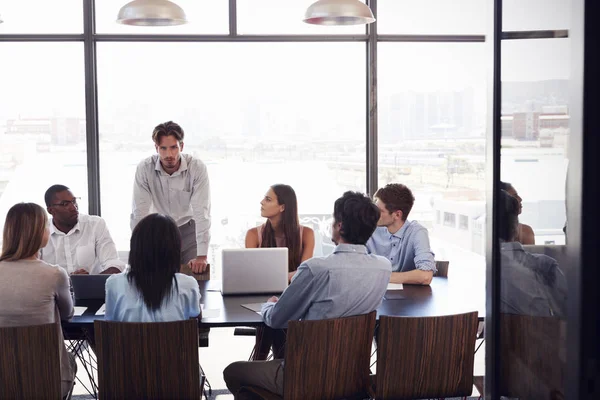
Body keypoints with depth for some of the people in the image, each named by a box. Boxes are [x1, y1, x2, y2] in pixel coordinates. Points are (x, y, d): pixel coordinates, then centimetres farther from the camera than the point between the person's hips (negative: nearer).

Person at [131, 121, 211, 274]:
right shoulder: (144, 168, -19)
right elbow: (139, 213, -18)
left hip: (189, 229, -1)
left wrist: (202, 256, -29)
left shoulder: (197, 168, -22)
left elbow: (202, 213, -24)